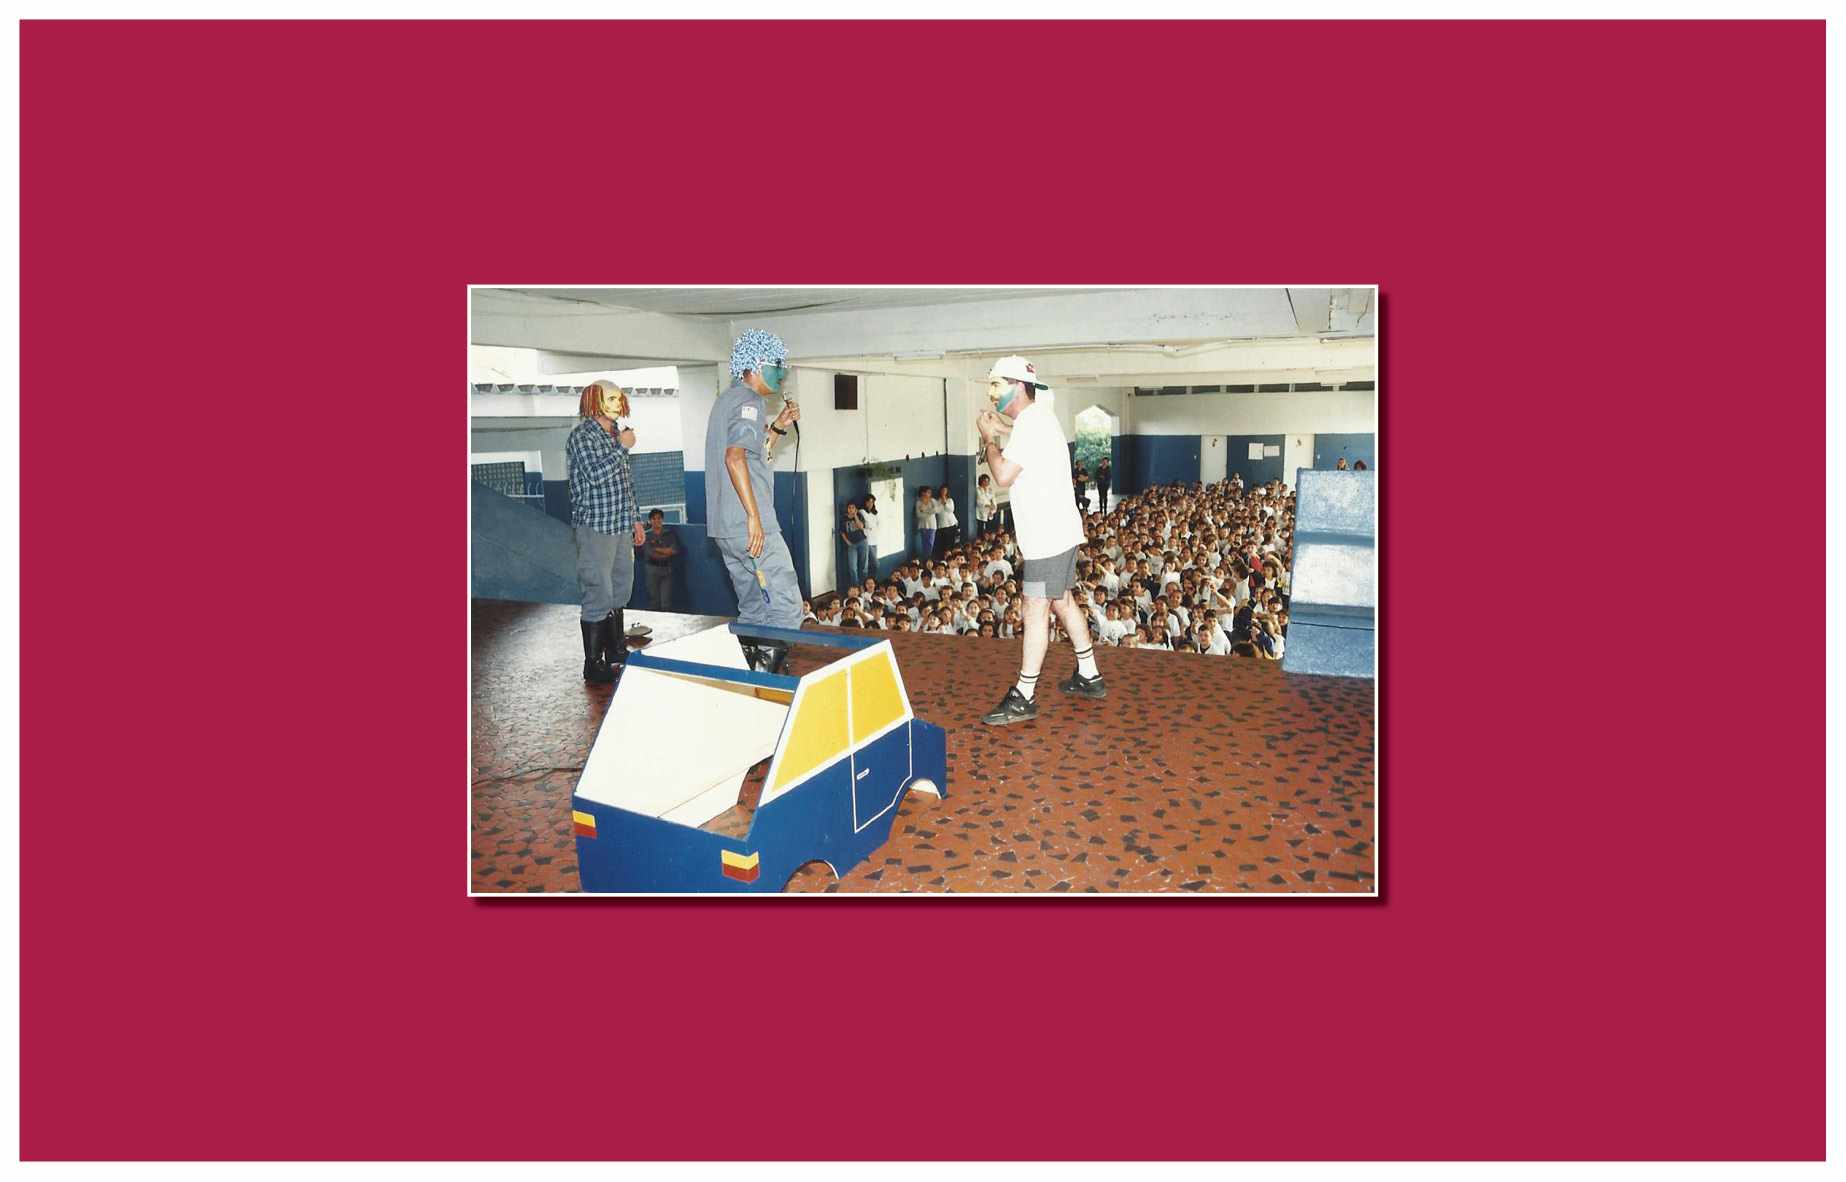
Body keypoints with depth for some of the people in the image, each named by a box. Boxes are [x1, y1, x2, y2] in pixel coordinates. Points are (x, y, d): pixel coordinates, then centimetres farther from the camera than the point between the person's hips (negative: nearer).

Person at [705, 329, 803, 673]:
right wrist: (755, 517, -25)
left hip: (725, 527, 10)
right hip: (749, 526, -10)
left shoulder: (727, 400, 22)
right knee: (786, 608, -7)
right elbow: (735, 456, -23)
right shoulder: (748, 400, -9)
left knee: (753, 611, 16)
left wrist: (778, 427, 19)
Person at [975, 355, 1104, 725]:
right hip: (1057, 529, 10)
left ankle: (1023, 698, -1)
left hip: (1047, 536, -10)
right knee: (1062, 600, 17)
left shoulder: (1031, 422, -17)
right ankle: (1089, 676, 27)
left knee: (1036, 609, -7)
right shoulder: (1039, 417, 16)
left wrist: (988, 438, -8)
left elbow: (1003, 475, -23)